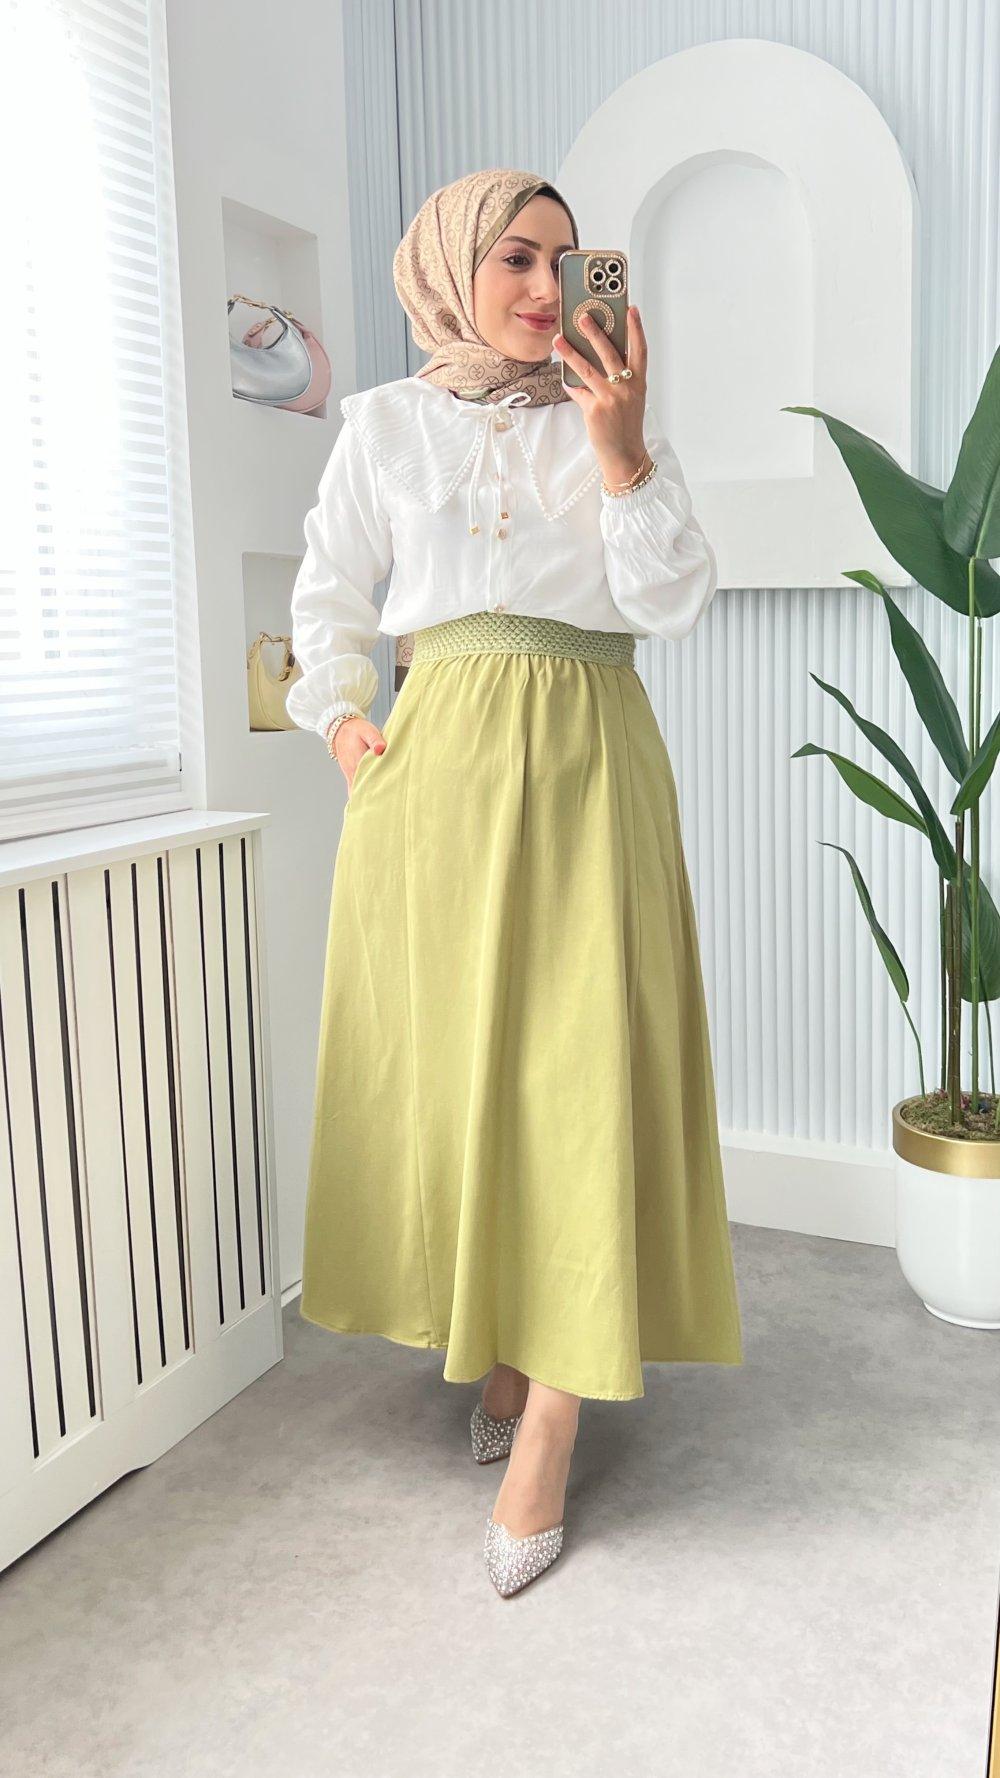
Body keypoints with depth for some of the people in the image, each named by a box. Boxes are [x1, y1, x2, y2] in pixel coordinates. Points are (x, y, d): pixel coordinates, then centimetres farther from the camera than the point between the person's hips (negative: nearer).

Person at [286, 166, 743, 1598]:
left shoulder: (615, 415, 9)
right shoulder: (387, 423, 10)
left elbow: (676, 604, 1)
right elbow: (330, 599, 16)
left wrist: (622, 454, -9)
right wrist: (339, 721, 2)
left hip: (587, 763, -1)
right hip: (440, 760, 1)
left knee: (580, 1062, -6)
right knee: (446, 1056, 3)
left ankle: (548, 1427, 3)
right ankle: (495, 1348, 24)